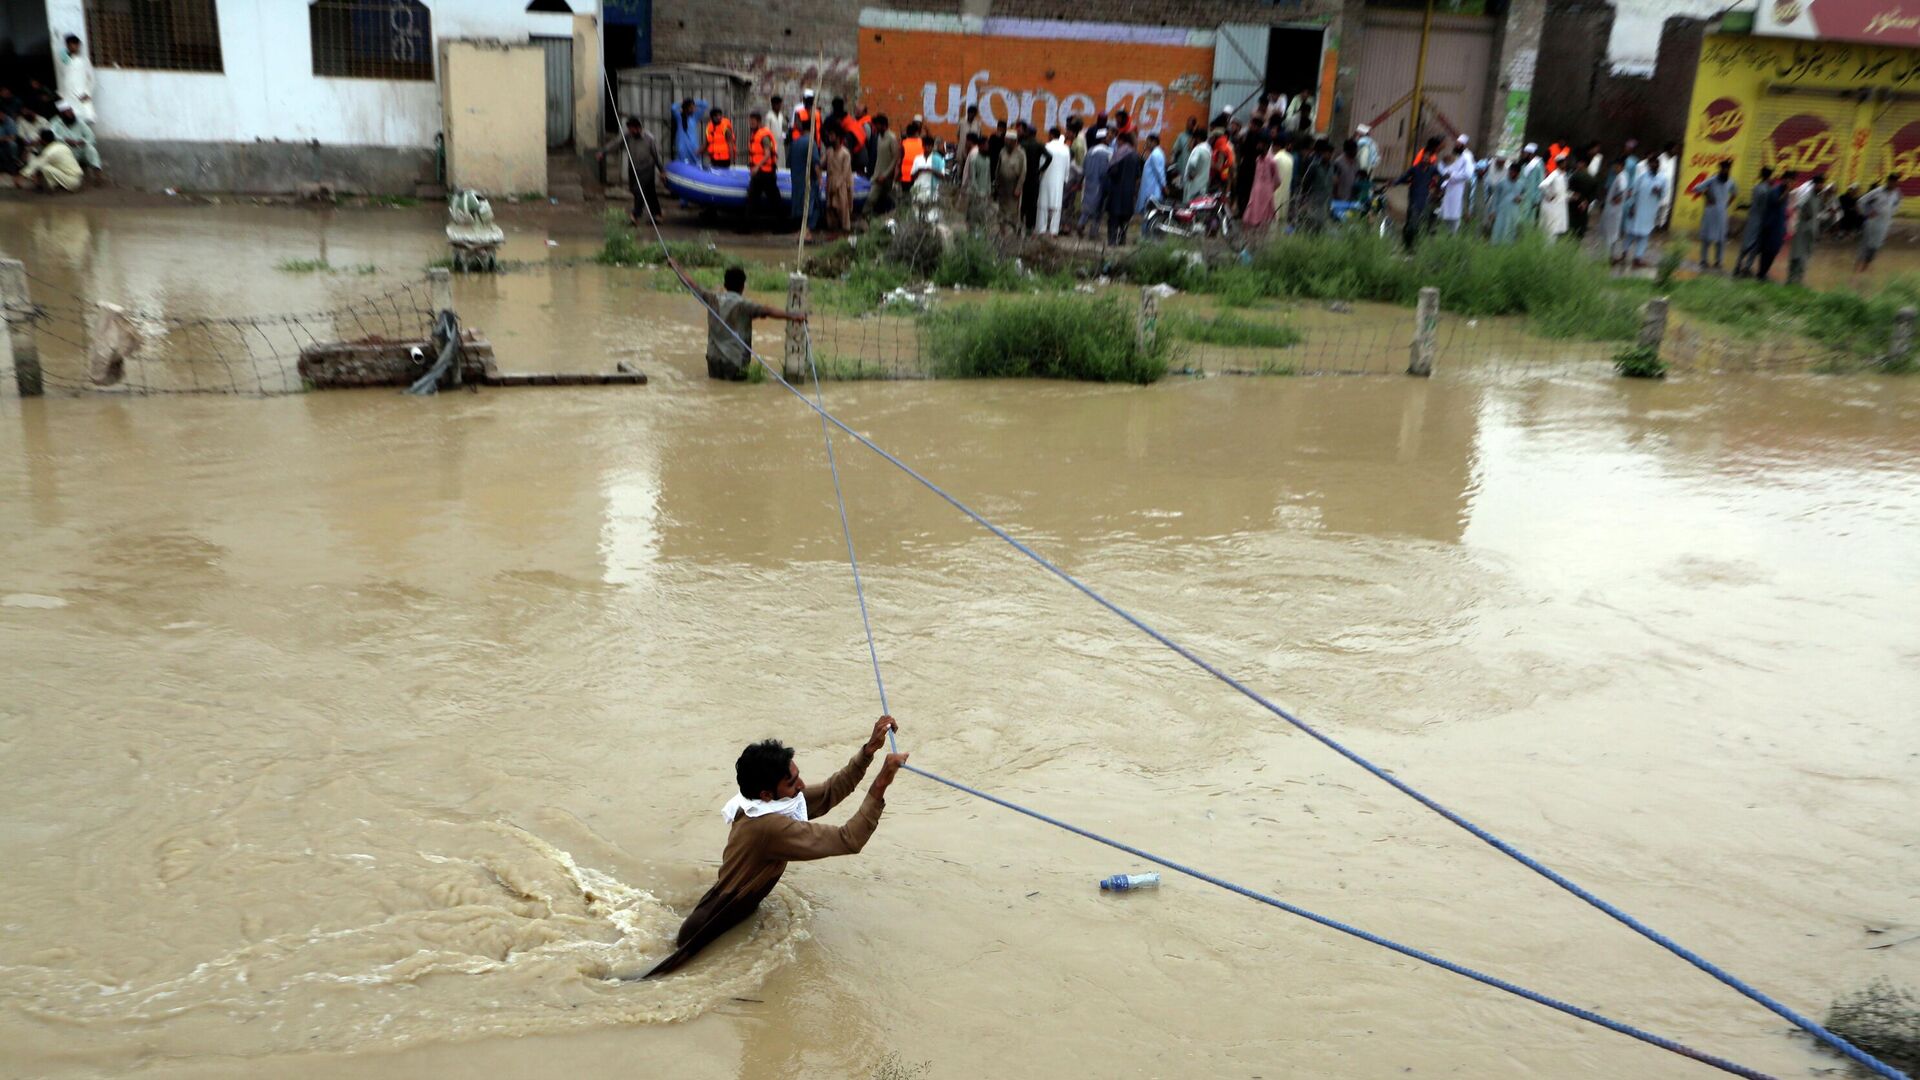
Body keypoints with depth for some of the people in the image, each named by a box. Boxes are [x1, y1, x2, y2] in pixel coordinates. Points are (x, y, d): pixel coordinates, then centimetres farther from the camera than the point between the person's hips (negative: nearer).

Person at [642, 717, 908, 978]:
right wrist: (881, 786, -39)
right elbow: (848, 840, -35)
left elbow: (831, 791, -2)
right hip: (712, 929, -9)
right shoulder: (770, 826, -34)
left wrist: (869, 750, -14)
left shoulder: (769, 802, -8)